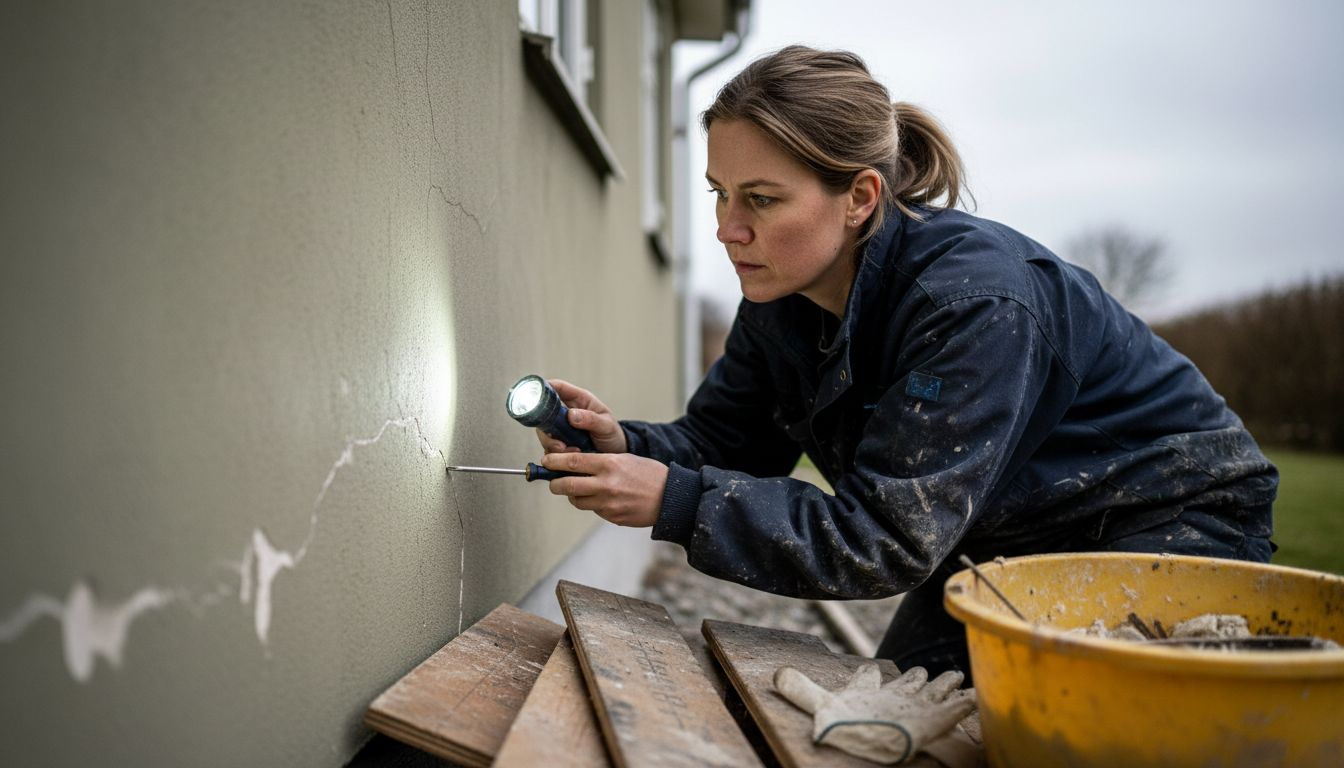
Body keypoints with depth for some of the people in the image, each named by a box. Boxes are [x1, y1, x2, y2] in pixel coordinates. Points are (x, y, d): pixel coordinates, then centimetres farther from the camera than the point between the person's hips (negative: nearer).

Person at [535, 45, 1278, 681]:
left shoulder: (976, 300, -37)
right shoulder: (777, 297, -11)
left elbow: (888, 537, -37)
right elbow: (722, 439, -7)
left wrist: (676, 500, -40)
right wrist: (627, 445, -29)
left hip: (1176, 520, -6)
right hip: (1015, 539, 7)